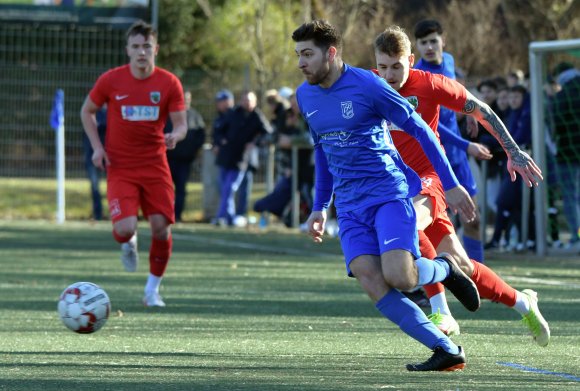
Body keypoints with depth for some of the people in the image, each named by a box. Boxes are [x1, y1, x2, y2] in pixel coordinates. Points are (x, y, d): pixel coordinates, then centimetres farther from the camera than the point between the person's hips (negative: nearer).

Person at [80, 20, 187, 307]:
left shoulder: (169, 83, -3)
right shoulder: (110, 80, -5)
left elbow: (181, 125, 0)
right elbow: (87, 112, 9)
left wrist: (175, 136, -24)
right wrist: (97, 146, -3)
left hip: (155, 167, 2)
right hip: (120, 168, -1)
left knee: (161, 228, -4)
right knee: (125, 228, -18)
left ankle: (153, 289, 16)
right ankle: (128, 244, 22)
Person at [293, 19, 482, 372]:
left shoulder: (366, 85, -11)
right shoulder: (306, 96, 10)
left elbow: (420, 129, -5)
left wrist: (451, 185, -5)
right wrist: (320, 207, 24)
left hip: (390, 193, -6)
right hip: (350, 207, 6)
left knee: (398, 277, -25)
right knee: (372, 284, -17)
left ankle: (446, 269, 11)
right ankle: (447, 350, -12)